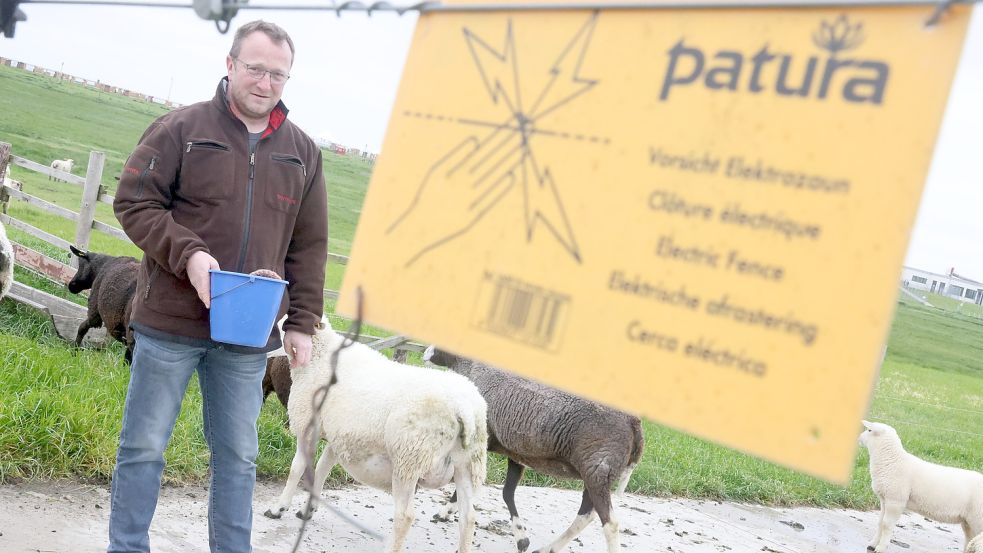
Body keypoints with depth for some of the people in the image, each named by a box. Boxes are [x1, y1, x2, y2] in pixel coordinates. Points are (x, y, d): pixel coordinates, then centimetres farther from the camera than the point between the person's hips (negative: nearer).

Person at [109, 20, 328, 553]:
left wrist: (302, 323, 6)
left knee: (237, 456, 11)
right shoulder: (181, 128, -3)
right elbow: (133, 201, -4)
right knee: (144, 446, 7)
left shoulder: (303, 152, 8)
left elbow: (309, 247, 11)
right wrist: (188, 254, -19)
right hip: (170, 321, -3)